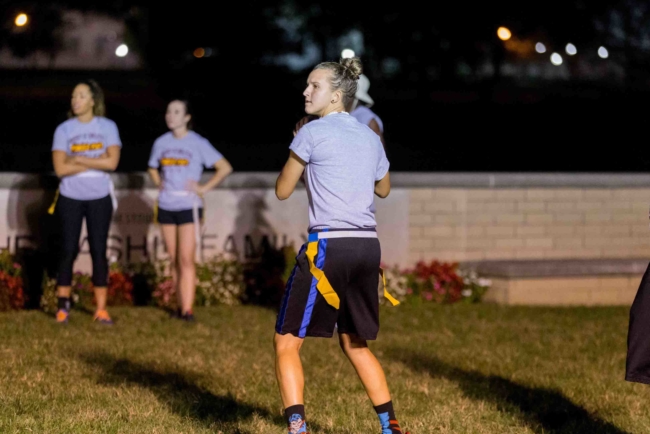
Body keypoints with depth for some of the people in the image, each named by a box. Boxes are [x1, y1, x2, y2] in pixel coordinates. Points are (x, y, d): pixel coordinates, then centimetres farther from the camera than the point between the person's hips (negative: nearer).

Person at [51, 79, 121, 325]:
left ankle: (101, 309, 4)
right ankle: (63, 306, 6)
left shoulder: (107, 127, -1)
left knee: (99, 251, 2)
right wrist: (95, 163, -13)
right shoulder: (63, 130, -1)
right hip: (70, 199, 0)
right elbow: (60, 168, -11)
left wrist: (78, 159, -14)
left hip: (99, 198, 0)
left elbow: (112, 162, -13)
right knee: (68, 251, 1)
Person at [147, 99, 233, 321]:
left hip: (188, 207, -5)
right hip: (166, 207, 5)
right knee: (174, 259, 7)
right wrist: (160, 184, 8)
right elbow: (153, 168, 26)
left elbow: (225, 168, -6)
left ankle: (187, 309, -14)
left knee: (186, 259, -10)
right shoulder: (161, 142, 8)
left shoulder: (198, 143, -5)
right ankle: (180, 305, 13)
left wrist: (204, 188, -10)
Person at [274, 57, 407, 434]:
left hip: (328, 247, -7)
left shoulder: (312, 133, -5)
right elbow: (383, 188, 32)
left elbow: (283, 190, 5)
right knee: (356, 344, 22)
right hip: (368, 247, 7)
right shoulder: (370, 138, 14)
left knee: (287, 343, 2)